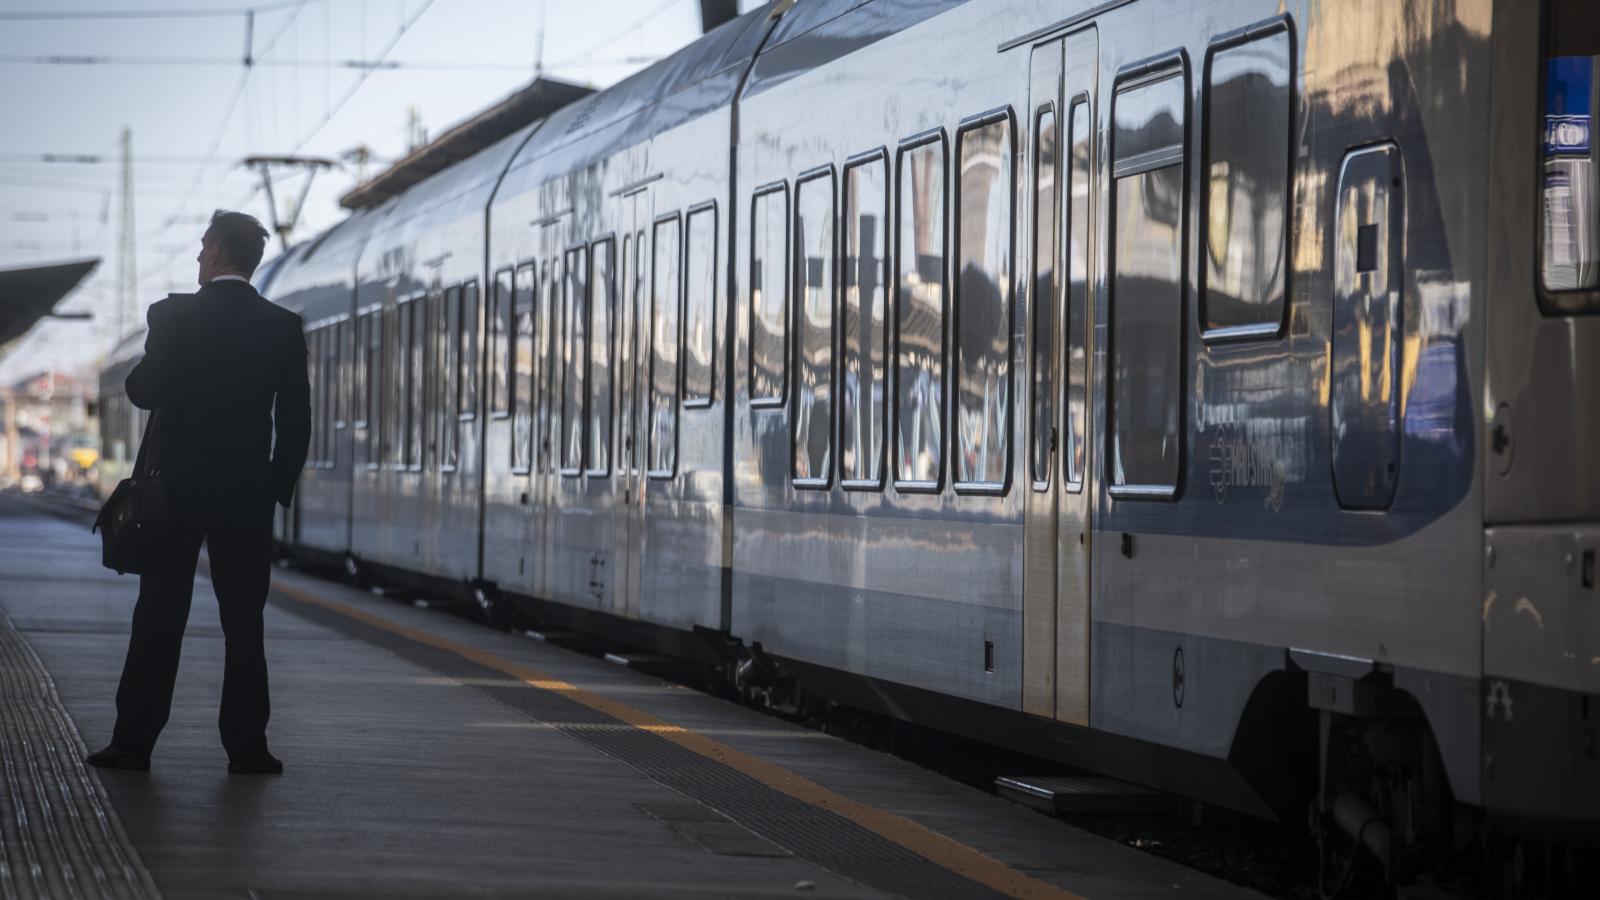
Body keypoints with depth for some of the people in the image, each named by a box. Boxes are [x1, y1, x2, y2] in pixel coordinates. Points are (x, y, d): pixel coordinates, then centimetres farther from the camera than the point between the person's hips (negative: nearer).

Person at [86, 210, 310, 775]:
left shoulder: (176, 315, -7)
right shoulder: (284, 328, 1)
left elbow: (146, 392, -8)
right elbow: (296, 421, 1)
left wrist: (137, 373, 14)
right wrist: (278, 488, 9)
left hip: (178, 491, -2)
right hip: (247, 496, 2)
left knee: (158, 621, 4)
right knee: (244, 625, 6)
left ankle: (133, 742, 4)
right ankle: (247, 747, 3)